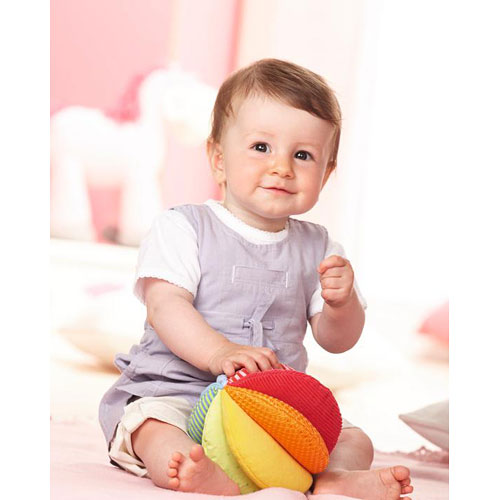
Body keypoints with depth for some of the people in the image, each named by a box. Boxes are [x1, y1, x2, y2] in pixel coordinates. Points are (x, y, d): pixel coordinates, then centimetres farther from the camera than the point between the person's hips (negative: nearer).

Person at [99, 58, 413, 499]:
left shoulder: (317, 246, 10)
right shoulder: (183, 227, -2)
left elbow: (337, 340, 9)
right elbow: (164, 305, -15)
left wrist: (341, 302, -15)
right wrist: (218, 352, -33)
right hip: (175, 389, -4)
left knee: (354, 440, -13)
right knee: (153, 427, -34)